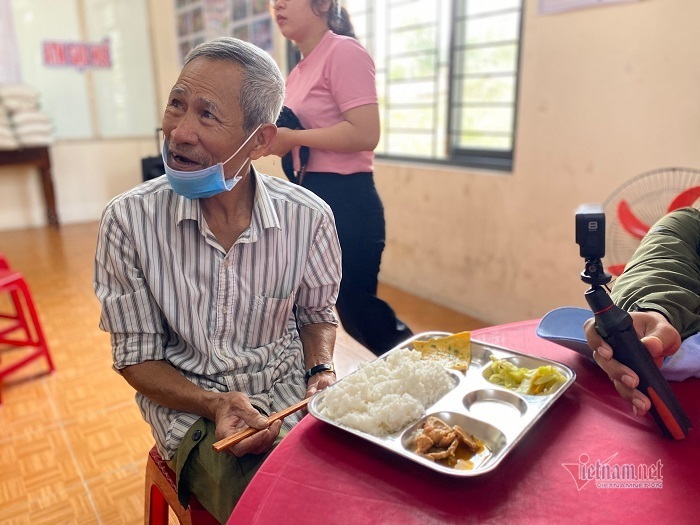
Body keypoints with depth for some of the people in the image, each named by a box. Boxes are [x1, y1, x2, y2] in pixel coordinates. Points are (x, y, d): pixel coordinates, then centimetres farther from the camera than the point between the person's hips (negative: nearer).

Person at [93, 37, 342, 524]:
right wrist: (214, 405, -19)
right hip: (191, 407, -2)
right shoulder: (128, 220, -12)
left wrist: (322, 372, -11)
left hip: (291, 397, 3)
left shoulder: (309, 218, -10)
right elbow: (137, 355, -4)